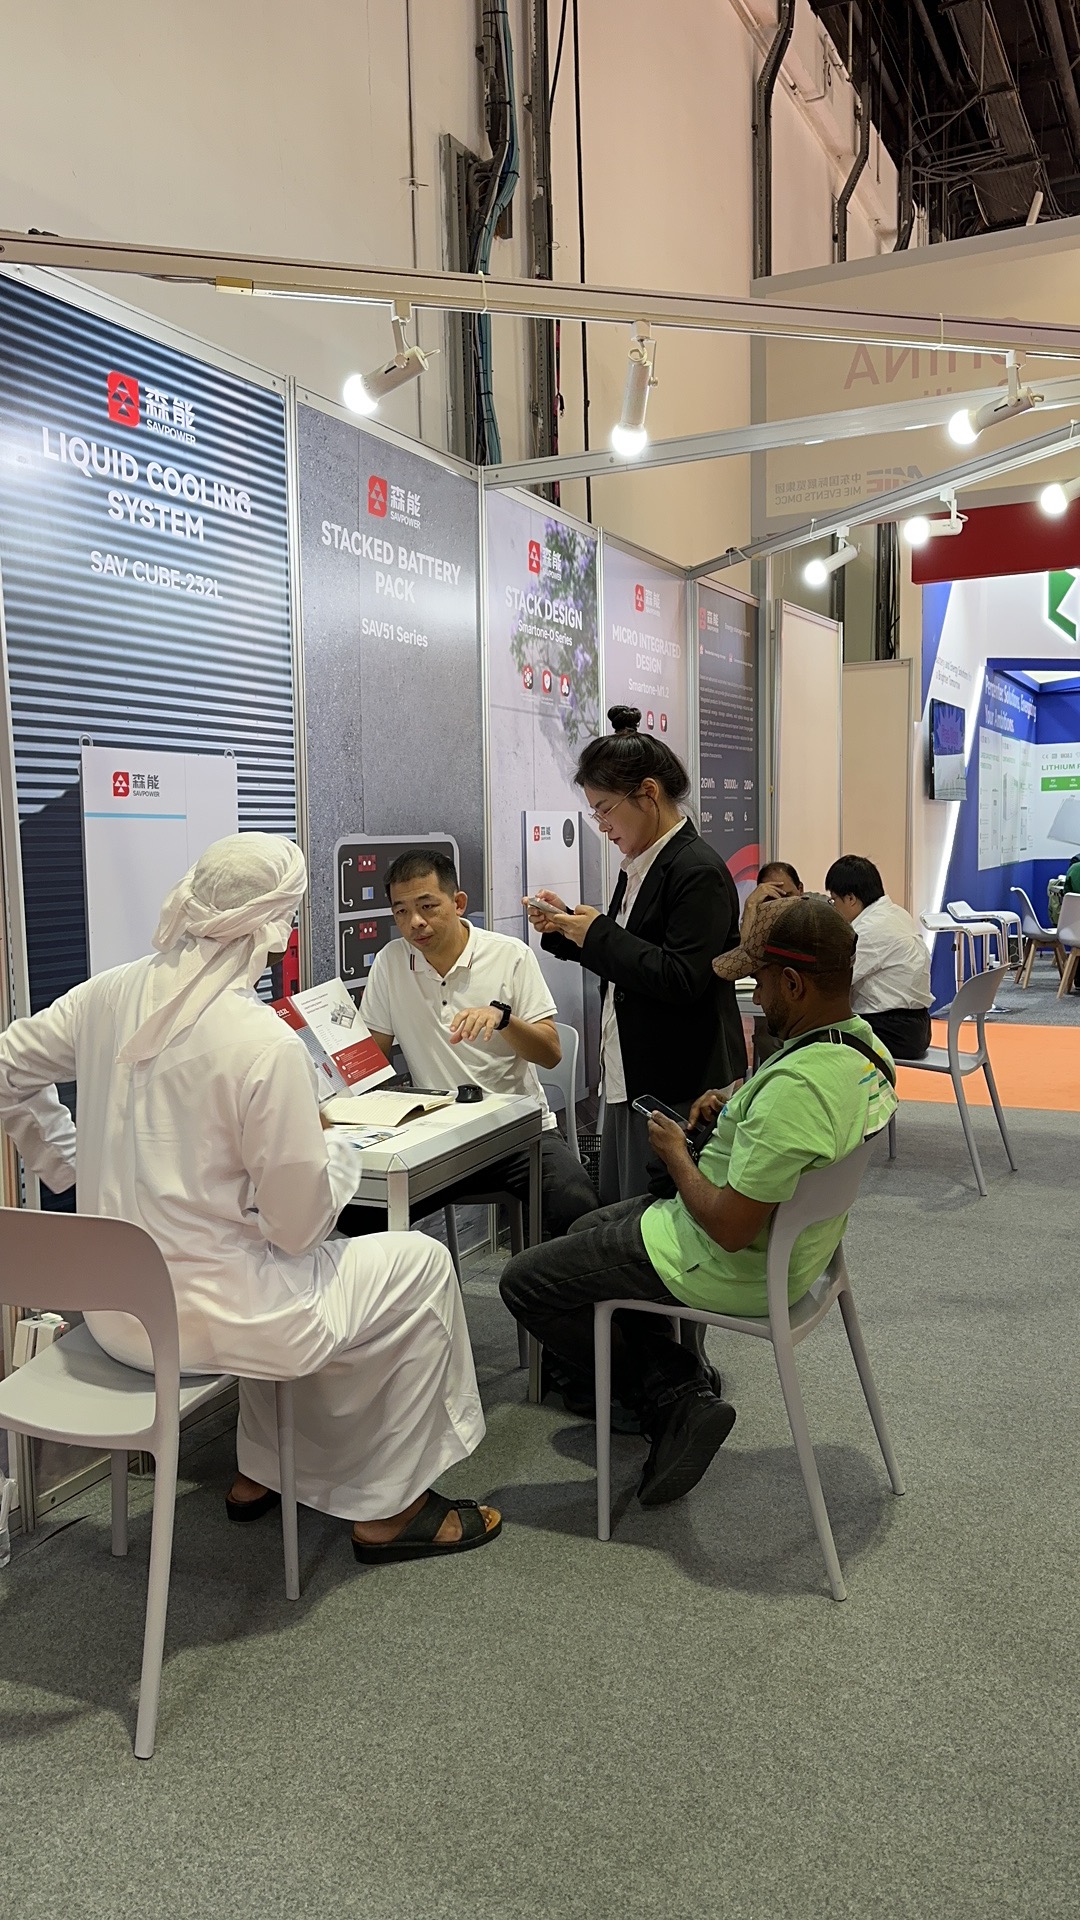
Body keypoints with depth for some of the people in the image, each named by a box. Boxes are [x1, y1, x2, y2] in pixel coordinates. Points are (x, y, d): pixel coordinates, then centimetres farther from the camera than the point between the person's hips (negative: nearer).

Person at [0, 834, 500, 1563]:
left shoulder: (110, 994, -4)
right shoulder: (269, 1045, -24)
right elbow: (297, 1226, -17)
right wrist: (333, 1143, 1)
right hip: (204, 1317, -7)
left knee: (284, 1267, 34)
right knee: (423, 1265, 10)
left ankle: (261, 1472, 39)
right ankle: (388, 1509, 21)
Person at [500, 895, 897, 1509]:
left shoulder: (796, 1086, -35)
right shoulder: (863, 1045, -5)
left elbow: (730, 1229, -30)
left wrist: (677, 1155, -14)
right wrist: (739, 1107, 2)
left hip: (733, 1269, -10)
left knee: (526, 1282, 2)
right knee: (589, 1229, 27)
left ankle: (673, 1399, 8)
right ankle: (687, 1389, 16)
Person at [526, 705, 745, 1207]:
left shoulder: (698, 872, -16)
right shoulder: (638, 867, 13)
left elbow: (681, 979, -24)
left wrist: (598, 934, -17)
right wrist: (567, 927, 7)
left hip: (679, 1090, -10)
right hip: (628, 1078, 10)